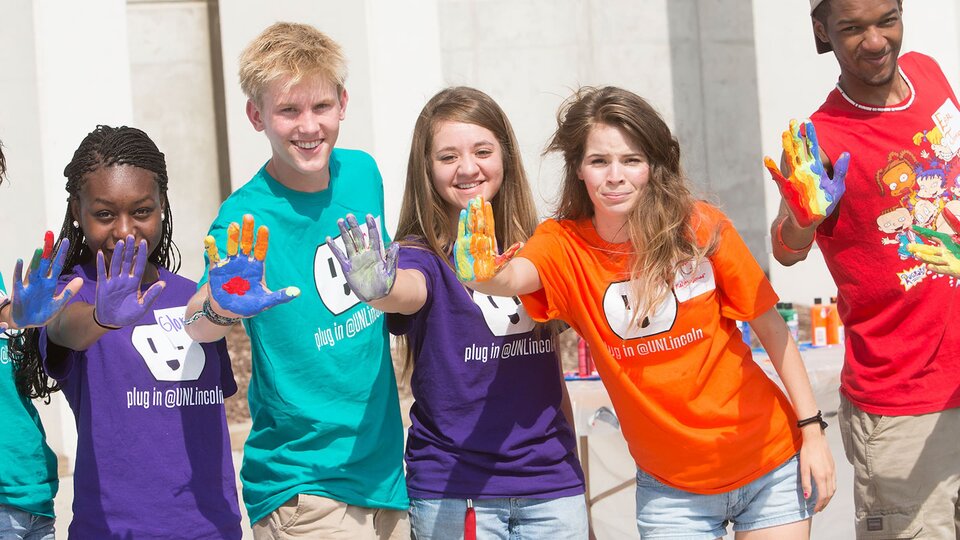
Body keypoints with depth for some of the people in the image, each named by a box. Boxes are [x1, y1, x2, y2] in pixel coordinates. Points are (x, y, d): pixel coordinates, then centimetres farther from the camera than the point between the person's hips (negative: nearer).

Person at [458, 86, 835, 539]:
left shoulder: (701, 227, -11)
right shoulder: (564, 245, -8)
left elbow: (770, 327, -4)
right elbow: (514, 277, -30)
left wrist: (812, 431, -4)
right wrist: (483, 275, -53)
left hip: (769, 466, -1)